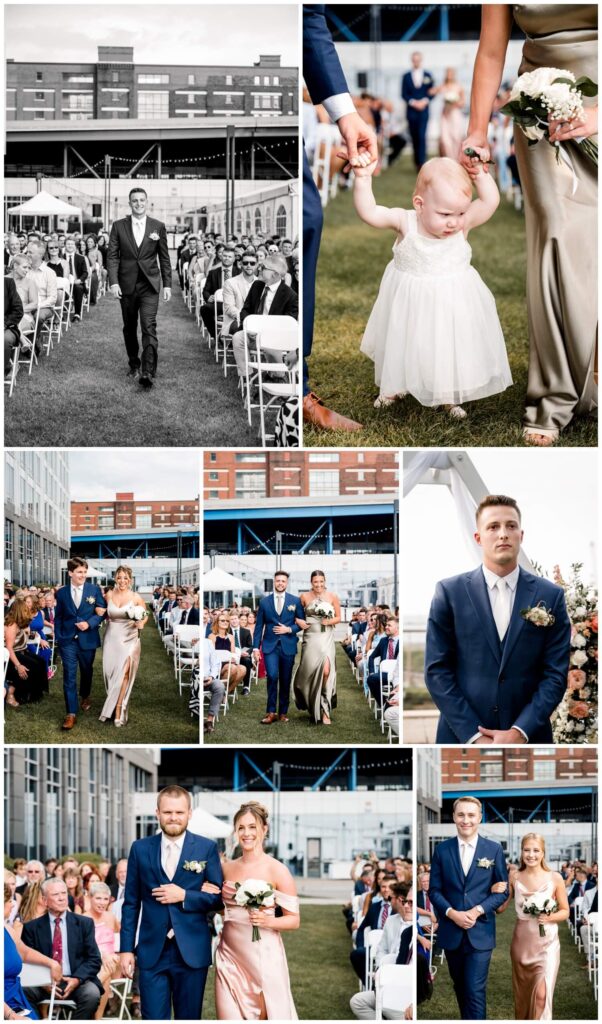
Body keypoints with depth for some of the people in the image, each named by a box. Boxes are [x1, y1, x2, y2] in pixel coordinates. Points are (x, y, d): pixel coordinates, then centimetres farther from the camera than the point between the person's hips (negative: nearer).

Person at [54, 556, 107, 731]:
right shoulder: (61, 593, 1)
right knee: (69, 676, -7)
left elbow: (102, 612, -2)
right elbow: (58, 617, 6)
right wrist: (58, 638, -1)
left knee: (86, 671, 19)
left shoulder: (94, 589, -2)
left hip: (88, 639, 1)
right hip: (68, 640, -1)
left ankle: (85, 697, 47)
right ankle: (71, 713, -8)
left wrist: (89, 624, -17)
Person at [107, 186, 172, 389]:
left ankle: (148, 372, -21)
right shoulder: (118, 226, 3)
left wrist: (167, 284, 3)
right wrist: (113, 282, -11)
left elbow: (164, 258, 7)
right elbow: (112, 256, 0)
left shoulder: (158, 227, 3)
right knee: (129, 328, 12)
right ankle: (134, 364, 29)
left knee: (149, 327, -14)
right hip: (127, 285, 2)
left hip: (149, 285, -2)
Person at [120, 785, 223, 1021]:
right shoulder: (140, 849, 6)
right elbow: (131, 903, 8)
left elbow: (219, 898, 1)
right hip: (152, 953, 1)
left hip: (192, 953, -1)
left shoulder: (207, 848, 2)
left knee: (189, 1018, 7)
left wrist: (184, 896, -14)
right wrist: (126, 949, 3)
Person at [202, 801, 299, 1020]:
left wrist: (267, 921, -21)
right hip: (229, 955, 4)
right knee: (229, 1018, 1)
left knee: (262, 1017, 1)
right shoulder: (227, 868, 9)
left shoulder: (277, 870, -5)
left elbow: (294, 920, -4)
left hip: (262, 956, -4)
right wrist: (208, 894, 3)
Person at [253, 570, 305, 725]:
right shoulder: (264, 602, 6)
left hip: (288, 646, 1)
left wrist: (289, 629, -10)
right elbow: (259, 626, 6)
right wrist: (256, 647, 1)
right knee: (272, 676, -16)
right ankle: (271, 712, -9)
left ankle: (283, 712, 17)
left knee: (285, 681, 6)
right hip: (270, 645, -1)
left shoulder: (295, 601, 5)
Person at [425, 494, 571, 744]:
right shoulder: (449, 592, 0)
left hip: (527, 737, 1)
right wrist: (475, 735, -12)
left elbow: (555, 674, -1)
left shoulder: (550, 596, 2)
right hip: (461, 736, -1)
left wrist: (520, 732, -13)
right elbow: (436, 669, -4)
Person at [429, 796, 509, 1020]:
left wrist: (477, 911, -14)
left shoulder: (494, 849, 0)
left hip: (480, 932, -2)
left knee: (475, 991, -10)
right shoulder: (441, 849, 4)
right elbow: (434, 890, 3)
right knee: (460, 987, 14)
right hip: (451, 932, 3)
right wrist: (452, 913, -14)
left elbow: (502, 891, 1)